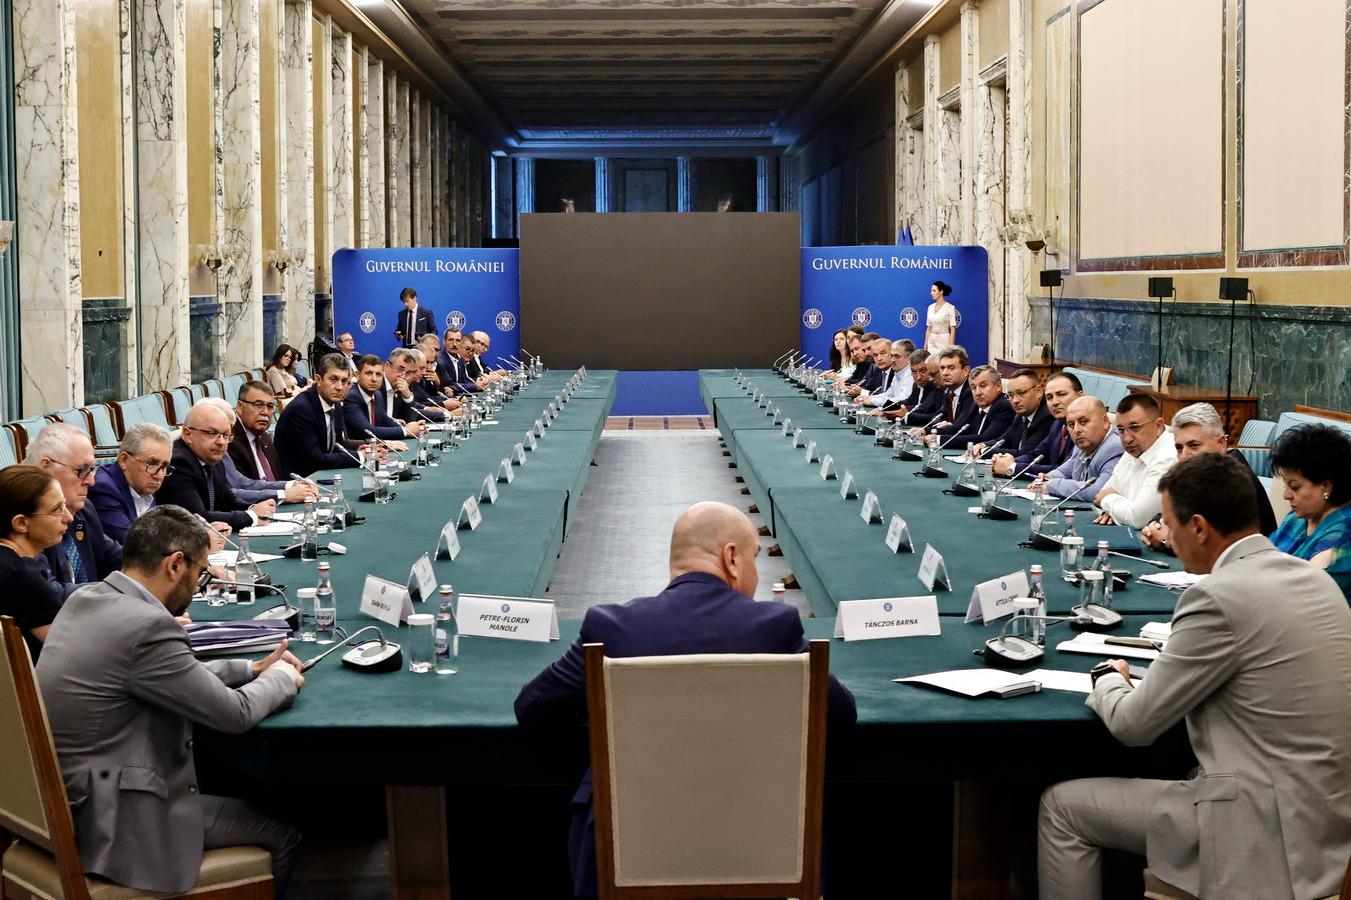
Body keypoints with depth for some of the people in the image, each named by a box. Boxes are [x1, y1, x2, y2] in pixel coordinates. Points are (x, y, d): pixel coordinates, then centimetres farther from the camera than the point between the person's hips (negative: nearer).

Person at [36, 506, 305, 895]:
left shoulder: (87, 599, 3)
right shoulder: (146, 626, -26)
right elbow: (235, 714, -16)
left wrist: (253, 669, 14)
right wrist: (283, 678, 3)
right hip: (110, 822, -10)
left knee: (237, 793, 28)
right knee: (282, 834, 6)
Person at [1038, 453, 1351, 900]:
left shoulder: (1219, 596, -20)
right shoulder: (1314, 578, 6)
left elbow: (1132, 725, -12)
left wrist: (1109, 677, 8)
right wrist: (1170, 669, 12)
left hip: (1267, 834, -9)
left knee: (1061, 805, 4)